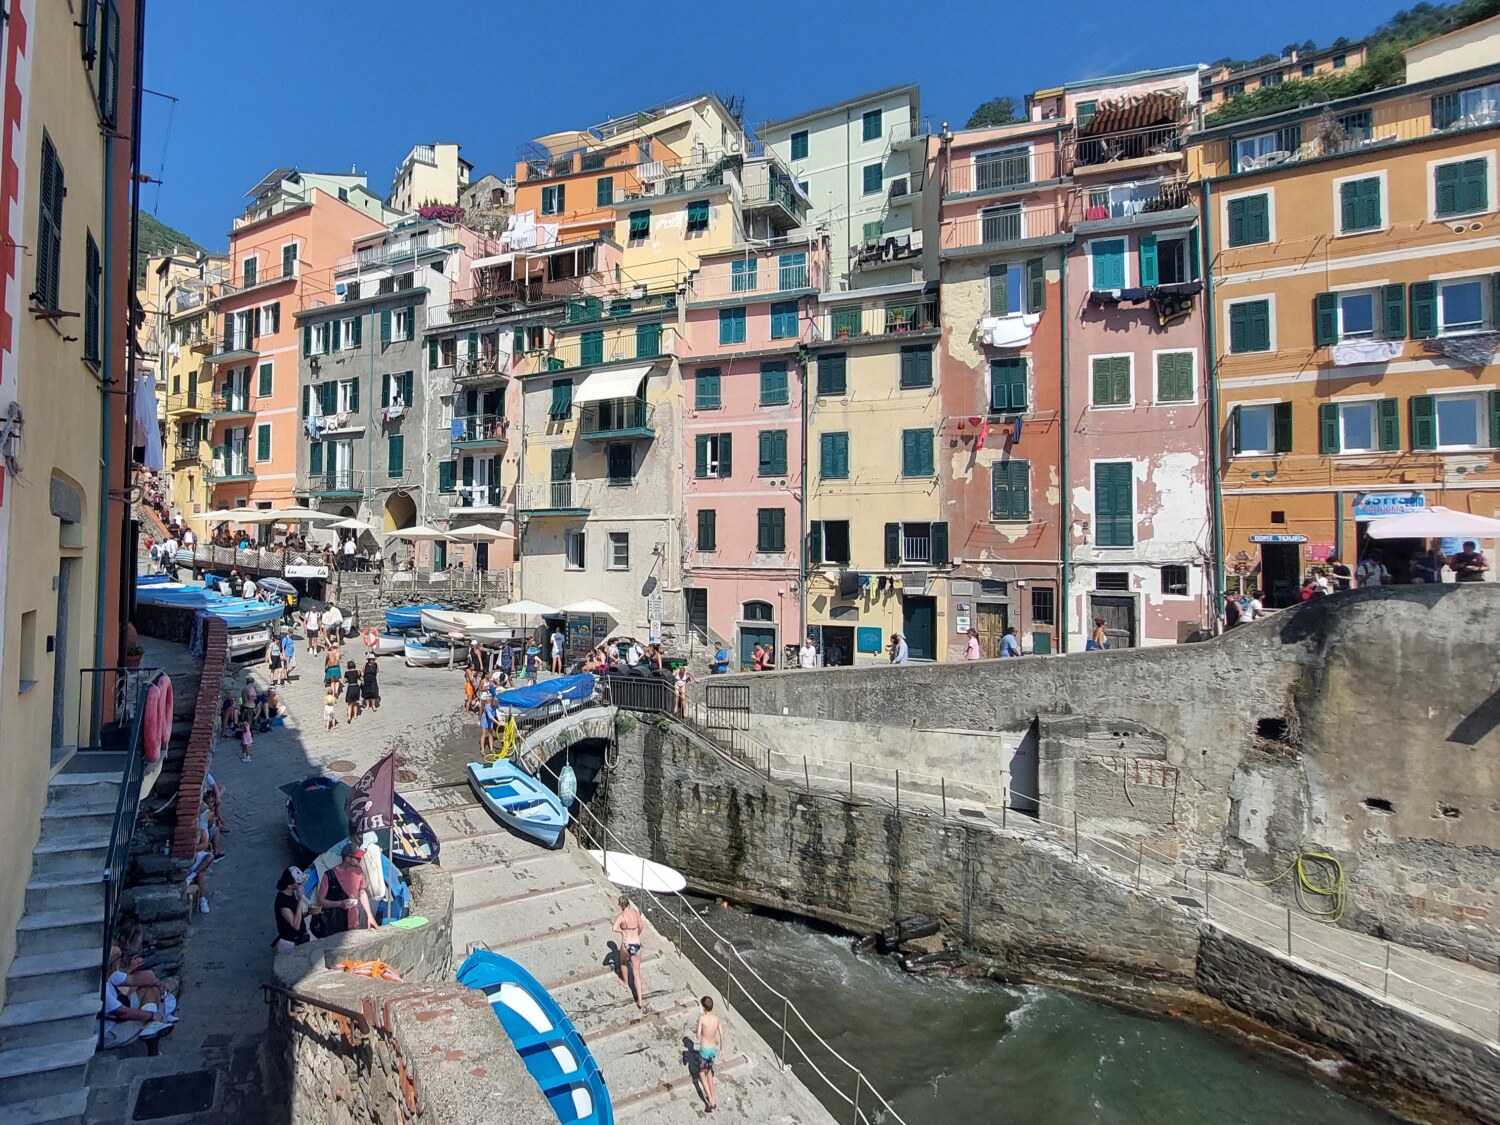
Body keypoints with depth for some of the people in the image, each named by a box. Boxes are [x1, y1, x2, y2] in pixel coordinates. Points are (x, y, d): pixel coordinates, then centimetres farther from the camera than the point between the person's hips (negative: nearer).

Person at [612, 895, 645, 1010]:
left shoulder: (621, 915, -14)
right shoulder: (635, 912, 1)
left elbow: (614, 928, -32)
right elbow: (641, 926, 15)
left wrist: (622, 931, -12)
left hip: (626, 945, -3)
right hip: (637, 944, 3)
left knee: (623, 961, 33)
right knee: (636, 973, 10)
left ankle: (625, 982, 55)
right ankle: (640, 1001, 4)